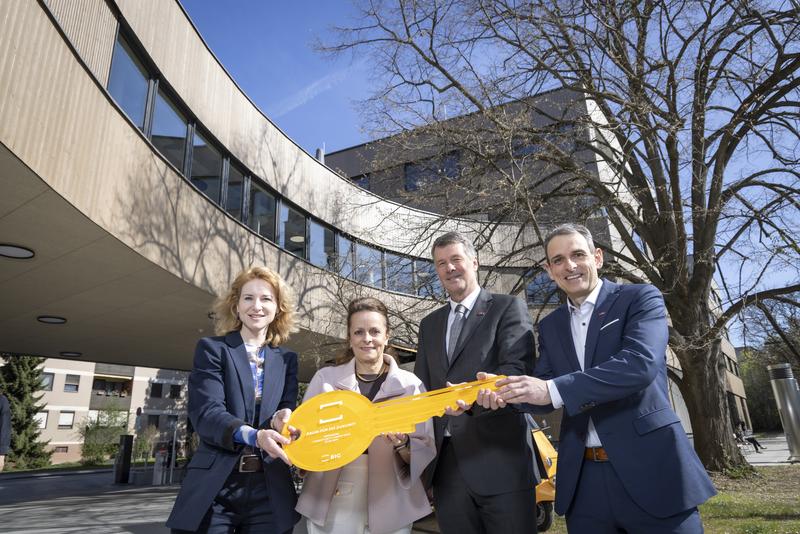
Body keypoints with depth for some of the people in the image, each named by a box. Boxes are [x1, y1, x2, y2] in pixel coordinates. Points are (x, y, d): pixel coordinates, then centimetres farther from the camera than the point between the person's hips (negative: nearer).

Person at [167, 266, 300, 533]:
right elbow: (205, 413, -10)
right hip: (214, 488, -2)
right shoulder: (212, 349, 1)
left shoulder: (287, 359, 11)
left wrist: (281, 419, -17)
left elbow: (289, 411, 7)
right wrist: (254, 436, -26)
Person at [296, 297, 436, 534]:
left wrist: (402, 444, -22)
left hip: (387, 509, 0)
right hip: (328, 505, 1)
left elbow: (426, 454, -2)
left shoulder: (410, 384, -3)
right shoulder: (325, 378, 0)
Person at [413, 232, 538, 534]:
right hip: (446, 462, 5)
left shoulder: (508, 308, 1)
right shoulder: (429, 324, 18)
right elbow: (422, 385, 17)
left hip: (498, 459, -4)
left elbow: (518, 368, -14)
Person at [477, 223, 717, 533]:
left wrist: (553, 390, -26)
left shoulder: (641, 298, -4)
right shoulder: (550, 325, 12)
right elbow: (544, 388, 7)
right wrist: (505, 390, -15)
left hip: (649, 468, -4)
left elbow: (640, 364, -20)